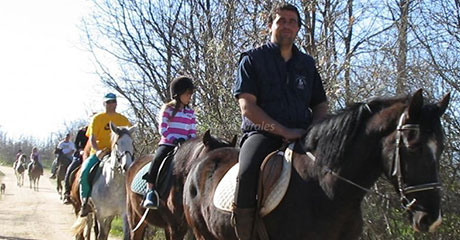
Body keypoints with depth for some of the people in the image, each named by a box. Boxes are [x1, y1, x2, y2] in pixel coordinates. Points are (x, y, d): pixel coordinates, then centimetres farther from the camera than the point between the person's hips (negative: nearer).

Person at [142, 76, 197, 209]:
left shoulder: (190, 113, 17)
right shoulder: (167, 109, 5)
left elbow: (193, 132, 14)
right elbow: (163, 129, -4)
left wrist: (189, 141, -8)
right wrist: (174, 139, -17)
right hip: (167, 144, -4)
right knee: (158, 159, -32)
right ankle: (150, 191, -29)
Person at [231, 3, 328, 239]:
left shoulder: (307, 64, 19)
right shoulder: (252, 59, 4)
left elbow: (321, 105, 21)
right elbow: (247, 106, -7)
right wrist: (284, 131, -16)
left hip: (303, 135, 5)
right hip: (262, 133, -5)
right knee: (247, 173, -34)